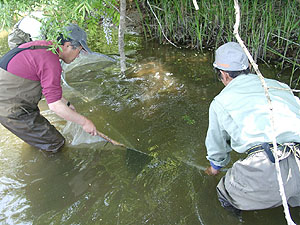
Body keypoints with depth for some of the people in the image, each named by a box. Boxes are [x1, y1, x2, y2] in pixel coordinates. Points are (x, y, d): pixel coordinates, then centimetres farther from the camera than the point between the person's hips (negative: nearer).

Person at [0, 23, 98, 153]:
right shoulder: (51, 61, -24)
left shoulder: (42, 46, 7)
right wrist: (84, 122, -14)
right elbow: (55, 106, -24)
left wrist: (66, 103, 22)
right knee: (56, 143, -2)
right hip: (11, 110, -10)